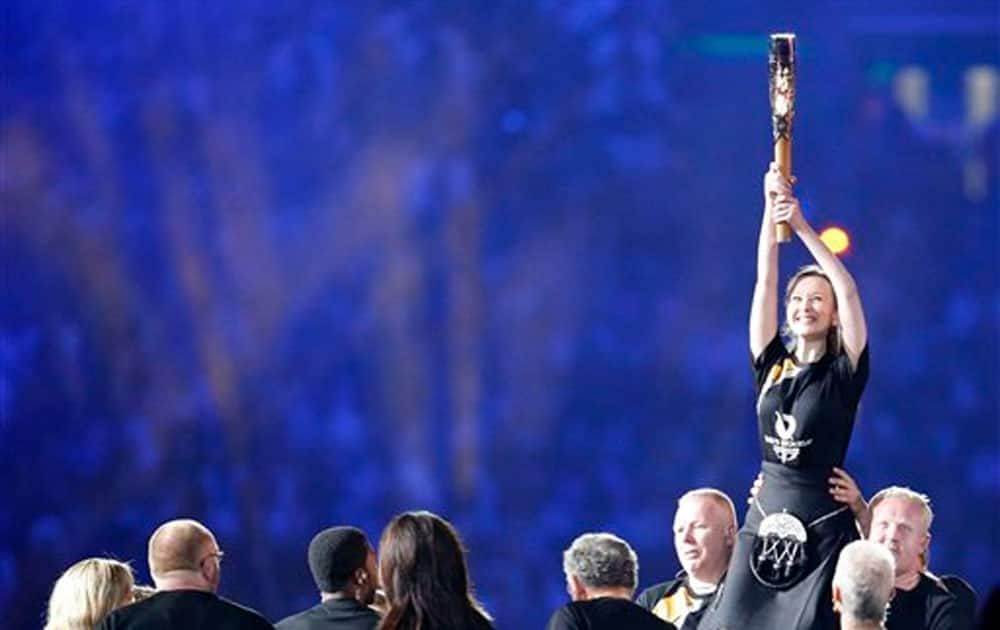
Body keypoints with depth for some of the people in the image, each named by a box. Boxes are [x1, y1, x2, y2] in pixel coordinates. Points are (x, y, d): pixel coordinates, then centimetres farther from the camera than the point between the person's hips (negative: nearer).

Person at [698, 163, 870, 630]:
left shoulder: (843, 374, -1)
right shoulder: (771, 365, 8)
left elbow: (849, 292, -11)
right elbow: (764, 282, 4)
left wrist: (802, 228, -15)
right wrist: (771, 208, -2)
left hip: (822, 528, -4)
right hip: (765, 520, 4)